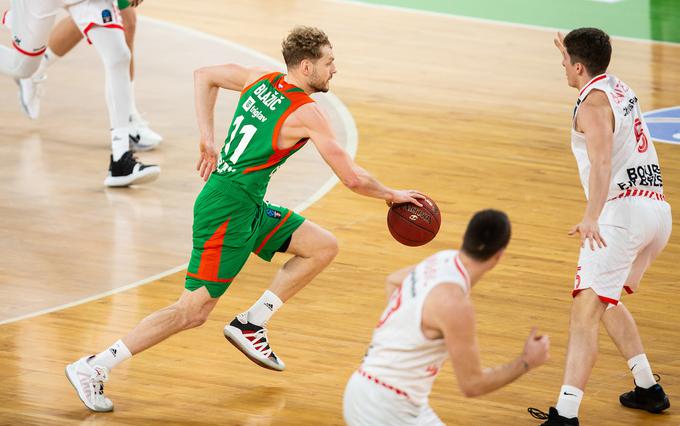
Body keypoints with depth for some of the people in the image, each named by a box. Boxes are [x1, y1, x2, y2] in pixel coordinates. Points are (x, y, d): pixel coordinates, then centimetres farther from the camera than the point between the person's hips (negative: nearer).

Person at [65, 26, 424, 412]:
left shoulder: (261, 80, 8)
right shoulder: (307, 113, -13)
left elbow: (204, 76, 22)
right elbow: (353, 178, -10)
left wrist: (208, 138, 19)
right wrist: (392, 195, 8)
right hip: (227, 211, -9)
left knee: (324, 246, 10)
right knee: (194, 311, -9)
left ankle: (251, 324, 10)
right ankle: (93, 369, -8)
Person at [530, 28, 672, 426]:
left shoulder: (593, 103, -8)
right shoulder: (620, 88, 18)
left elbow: (602, 163, -25)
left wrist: (591, 217, -38)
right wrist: (572, 49, 60)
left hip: (623, 209, -10)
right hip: (658, 210, 10)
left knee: (587, 308, -16)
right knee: (606, 299, 27)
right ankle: (648, 389, 27)